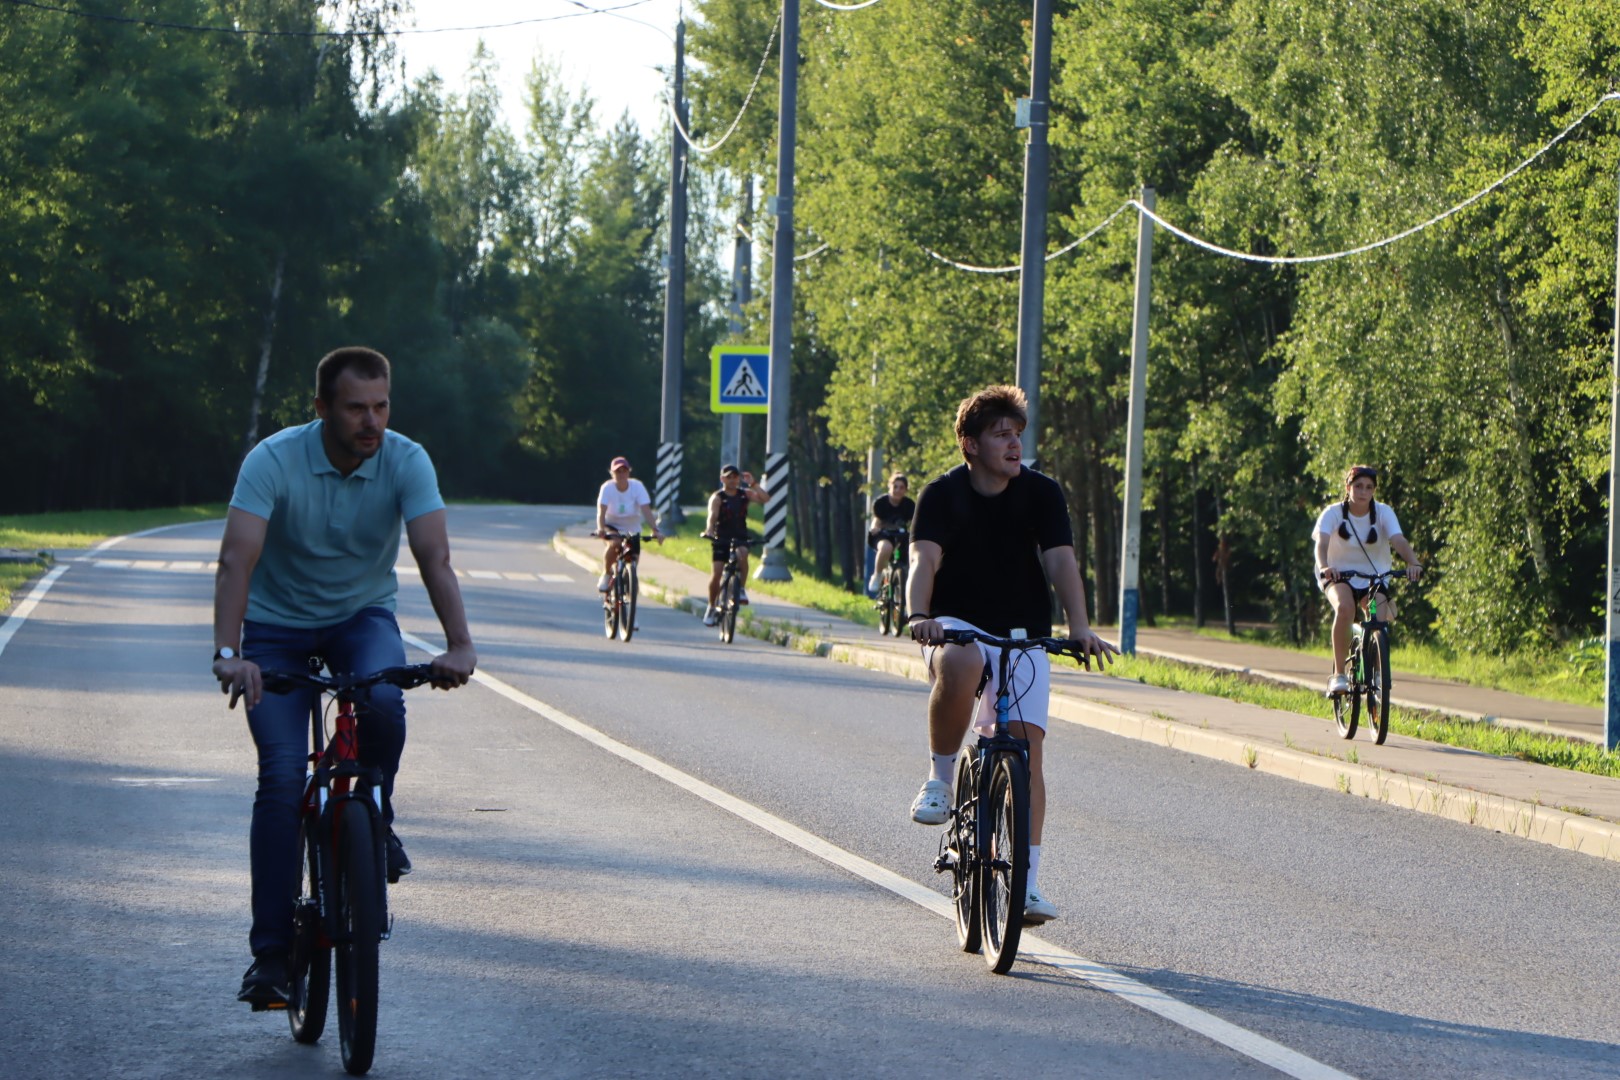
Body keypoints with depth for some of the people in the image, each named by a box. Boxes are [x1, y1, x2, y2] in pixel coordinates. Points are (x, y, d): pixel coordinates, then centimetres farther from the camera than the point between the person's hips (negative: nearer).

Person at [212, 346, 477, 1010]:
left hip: (362, 616, 1)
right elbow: (237, 559, -33)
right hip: (277, 626, -1)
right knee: (283, 775, -15)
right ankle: (270, 952, -7)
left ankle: (374, 820, -2)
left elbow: (434, 557, -27)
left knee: (382, 701, -33)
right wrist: (228, 652, -48)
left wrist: (458, 645, -43)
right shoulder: (274, 461, -23)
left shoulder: (405, 462, -17)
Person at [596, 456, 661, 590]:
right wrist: (601, 529, -49)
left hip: (632, 528, 2)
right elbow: (601, 511, -30)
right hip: (613, 525, -2)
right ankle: (606, 573, -7)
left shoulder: (637, 486, -20)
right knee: (615, 544, -32)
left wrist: (655, 531, -39)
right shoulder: (608, 488, -21)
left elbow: (646, 510, -27)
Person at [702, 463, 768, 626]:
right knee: (717, 573, -10)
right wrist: (709, 531, -41)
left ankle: (741, 589, -16)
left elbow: (765, 498, -9)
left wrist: (753, 484, -16)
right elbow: (712, 515, -23)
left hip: (740, 538, 1)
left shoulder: (745, 494, 4)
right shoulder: (717, 498, -6)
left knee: (742, 554, -33)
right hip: (721, 539, -1)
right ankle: (712, 607, 9)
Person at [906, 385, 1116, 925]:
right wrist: (920, 616, -39)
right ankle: (940, 777, -16)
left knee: (1026, 748, -11)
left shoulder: (1042, 494, -3)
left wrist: (1080, 627, -29)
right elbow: (924, 560, -20)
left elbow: (1061, 561, -13)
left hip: (1024, 635, 2)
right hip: (957, 625, -2)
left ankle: (1026, 882, -8)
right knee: (959, 664, -39)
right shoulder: (943, 495, -7)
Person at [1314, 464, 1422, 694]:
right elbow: (1322, 543, -30)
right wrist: (1324, 567, -52)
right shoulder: (1333, 513, -13)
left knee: (1381, 616, -23)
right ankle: (1338, 674, -24)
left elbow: (1399, 540, -26)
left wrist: (1414, 563, -46)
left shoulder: (1383, 512, -9)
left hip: (1374, 576, 2)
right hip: (1339, 576, -2)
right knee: (1345, 608, -33)